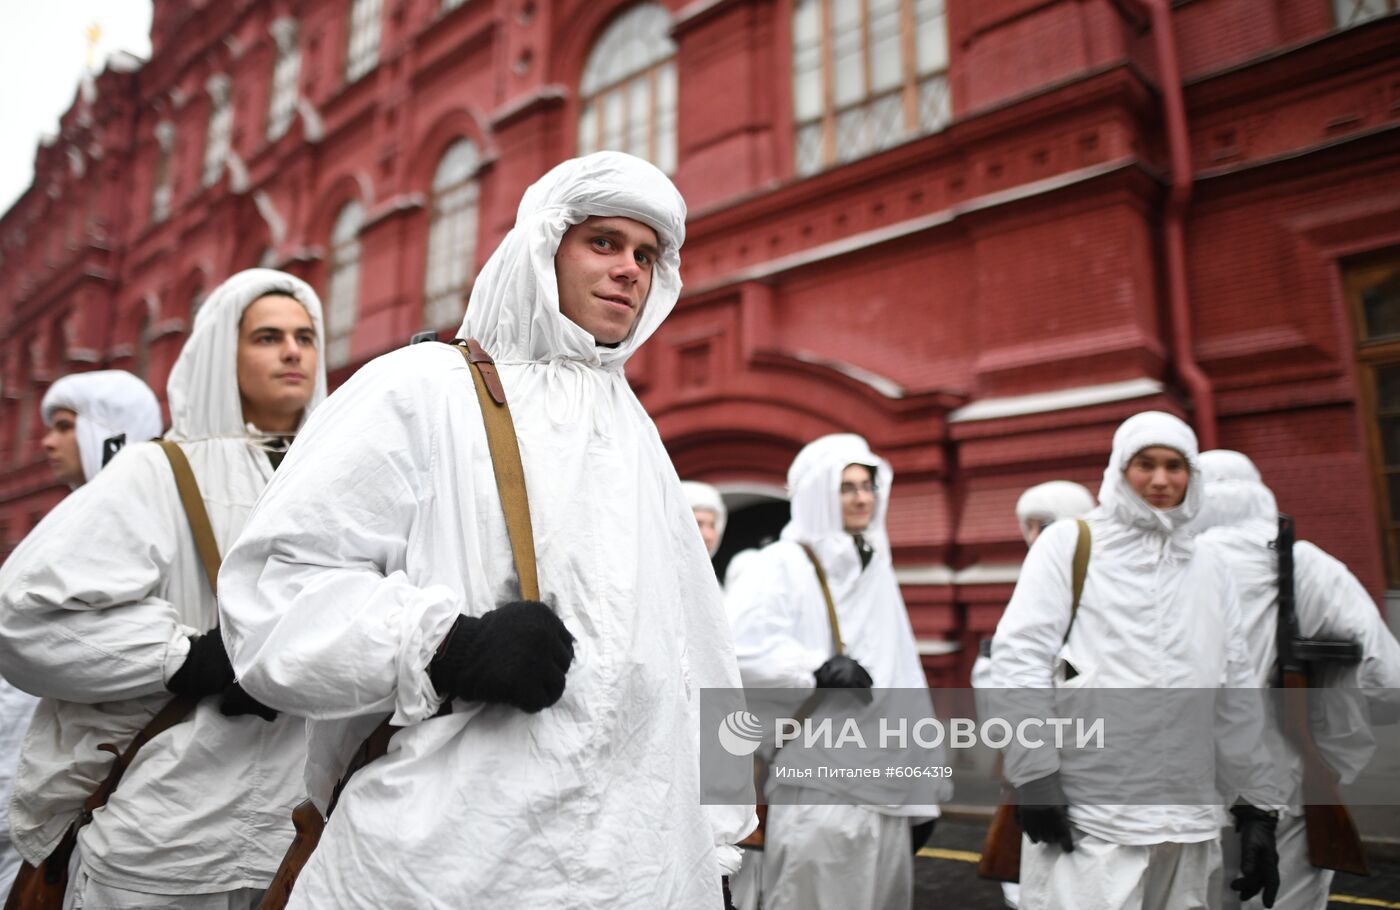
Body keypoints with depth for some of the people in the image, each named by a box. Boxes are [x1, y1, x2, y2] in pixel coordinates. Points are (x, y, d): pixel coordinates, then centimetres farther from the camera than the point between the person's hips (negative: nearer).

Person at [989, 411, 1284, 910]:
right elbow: (1021, 656, -10)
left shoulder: (1209, 568, 14)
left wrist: (1258, 806, 13)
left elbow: (1236, 695, 15)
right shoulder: (1070, 542, -3)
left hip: (1188, 820, 6)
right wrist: (1035, 774, -14)